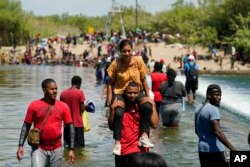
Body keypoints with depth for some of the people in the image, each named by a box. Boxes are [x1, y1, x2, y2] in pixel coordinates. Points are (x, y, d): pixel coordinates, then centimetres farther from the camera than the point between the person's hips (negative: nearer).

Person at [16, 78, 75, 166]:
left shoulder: (63, 106, 2)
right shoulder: (34, 105, -1)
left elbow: (70, 127, 5)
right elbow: (26, 126, 4)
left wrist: (71, 149, 0)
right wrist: (20, 145, -5)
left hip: (57, 150, 2)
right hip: (39, 148, -2)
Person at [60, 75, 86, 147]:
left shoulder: (63, 93, 4)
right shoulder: (80, 92, -9)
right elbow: (82, 109, -9)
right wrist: (85, 106, 11)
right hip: (77, 123, -4)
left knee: (66, 146, 9)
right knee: (78, 147, 2)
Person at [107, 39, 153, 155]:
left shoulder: (138, 61, -8)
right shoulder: (115, 64, -12)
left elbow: (143, 80, 1)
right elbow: (110, 83, -5)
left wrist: (148, 96, 2)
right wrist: (109, 100, -9)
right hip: (120, 92, -2)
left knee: (148, 107, -28)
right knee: (118, 113, -31)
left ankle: (144, 136, -17)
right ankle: (117, 142, -19)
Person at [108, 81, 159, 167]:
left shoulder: (143, 107, 1)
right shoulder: (120, 107, 3)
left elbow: (154, 125, -12)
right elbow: (111, 127, -5)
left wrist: (153, 105, -14)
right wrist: (112, 109, -15)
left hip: (139, 150, -2)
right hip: (121, 150, 2)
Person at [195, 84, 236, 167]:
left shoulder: (198, 108, 12)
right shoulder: (213, 109, -16)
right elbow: (217, 132, -25)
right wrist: (232, 149, -25)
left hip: (202, 149, 9)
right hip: (214, 150, -9)